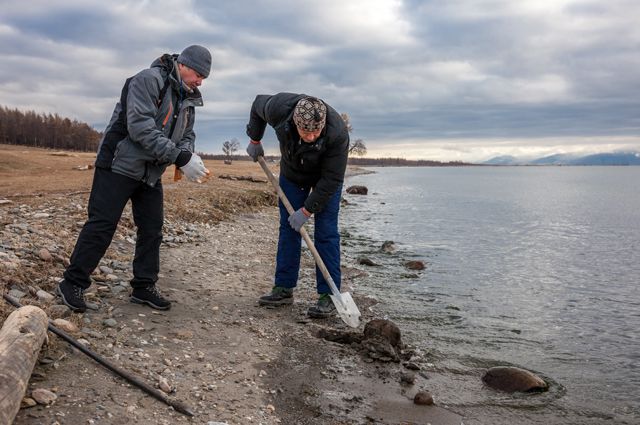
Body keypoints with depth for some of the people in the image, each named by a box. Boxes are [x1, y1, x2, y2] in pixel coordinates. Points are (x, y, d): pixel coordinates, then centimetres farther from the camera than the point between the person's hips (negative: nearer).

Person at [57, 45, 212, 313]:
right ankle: (72, 283, 7)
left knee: (152, 230, 8)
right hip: (120, 166, -8)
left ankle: (143, 287, 19)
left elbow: (187, 136, 10)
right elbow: (141, 128, -28)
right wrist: (181, 159, -31)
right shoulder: (148, 80, -17)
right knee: (102, 226, -5)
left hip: (151, 173, 8)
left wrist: (190, 156, -14)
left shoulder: (188, 99, 10)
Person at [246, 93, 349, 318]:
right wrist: (254, 140, 3)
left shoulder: (338, 133, -40)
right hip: (292, 171, 4)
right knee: (288, 228, 3)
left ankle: (328, 295, -6)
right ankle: (283, 289, 10)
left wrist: (307, 210, -26)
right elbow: (258, 103, -6)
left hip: (325, 175, -3)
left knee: (326, 232, -11)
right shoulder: (279, 107, -32)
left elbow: (332, 179, -30)